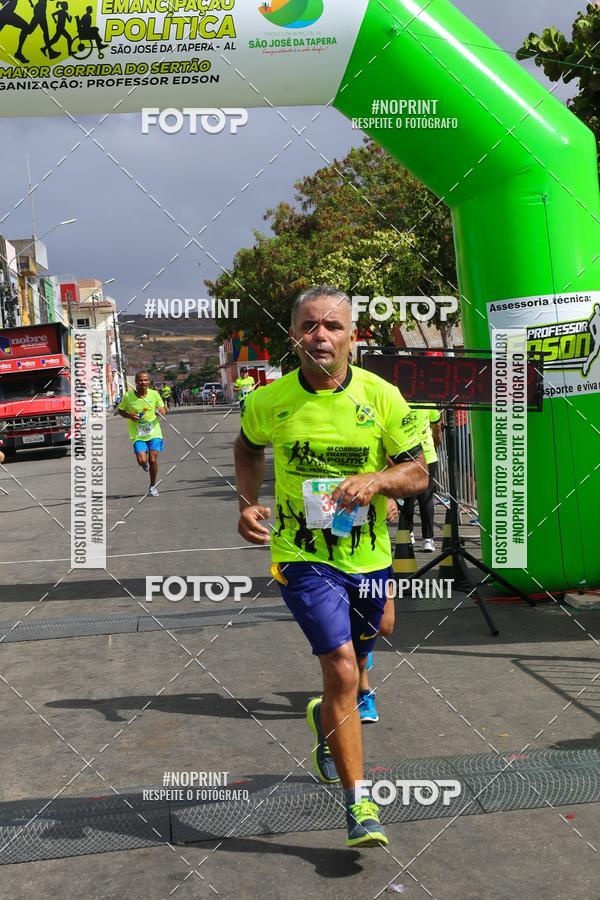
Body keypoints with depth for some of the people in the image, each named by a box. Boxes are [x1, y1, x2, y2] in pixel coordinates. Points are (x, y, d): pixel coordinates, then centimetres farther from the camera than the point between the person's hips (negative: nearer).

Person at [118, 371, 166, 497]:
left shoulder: (154, 394, -5)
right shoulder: (128, 396, -8)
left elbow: (162, 409, 9)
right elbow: (120, 410, 6)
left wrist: (162, 411, -15)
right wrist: (129, 415, -14)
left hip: (153, 432, 1)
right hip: (137, 433, -1)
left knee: (153, 460, -4)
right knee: (142, 460, -15)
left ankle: (153, 486, 17)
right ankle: (145, 463, 26)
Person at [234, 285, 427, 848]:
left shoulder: (382, 397, -8)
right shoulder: (268, 401, -8)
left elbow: (418, 474, -2)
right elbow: (247, 448, 14)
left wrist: (376, 480, -22)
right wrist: (248, 504, -1)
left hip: (368, 556, 3)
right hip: (302, 556, -2)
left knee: (349, 669, 20)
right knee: (343, 671, -14)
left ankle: (324, 719, 56)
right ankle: (357, 804, 0)